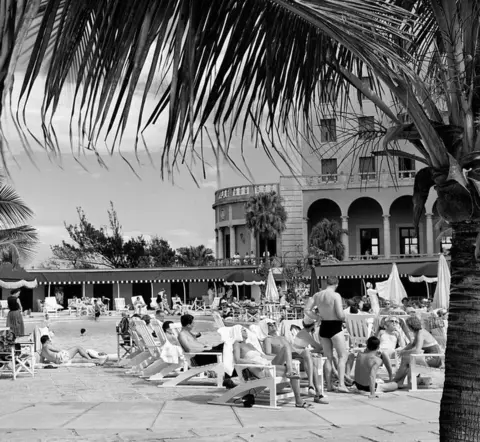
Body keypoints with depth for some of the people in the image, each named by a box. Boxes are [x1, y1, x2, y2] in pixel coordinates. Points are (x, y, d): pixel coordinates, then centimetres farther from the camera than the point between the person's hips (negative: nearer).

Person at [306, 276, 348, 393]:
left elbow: (307, 310, 4)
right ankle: (341, 384, -8)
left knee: (329, 357, 16)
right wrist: (344, 318, 2)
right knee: (343, 356, 4)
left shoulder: (317, 295, 2)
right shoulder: (336, 295, -16)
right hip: (335, 327, -6)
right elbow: (340, 315, -20)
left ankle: (329, 385, 17)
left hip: (323, 327, 6)